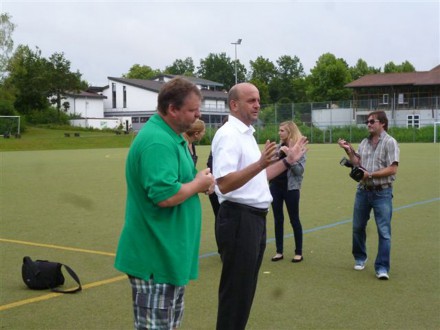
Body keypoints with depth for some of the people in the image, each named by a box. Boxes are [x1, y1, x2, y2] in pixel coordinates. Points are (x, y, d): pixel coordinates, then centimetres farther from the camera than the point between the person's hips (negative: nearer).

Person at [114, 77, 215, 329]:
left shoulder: (171, 136, 12)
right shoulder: (158, 142, -23)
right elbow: (165, 195, -31)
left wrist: (200, 181, 3)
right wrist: (199, 183, -14)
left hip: (168, 252, 11)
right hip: (157, 255, -11)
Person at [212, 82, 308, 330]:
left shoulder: (247, 134, 15)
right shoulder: (228, 135, -15)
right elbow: (224, 183, -25)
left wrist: (288, 161, 18)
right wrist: (261, 163, -35)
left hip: (255, 217, 10)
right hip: (240, 218, -10)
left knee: (246, 288, 17)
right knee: (236, 289, -1)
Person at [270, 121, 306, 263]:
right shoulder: (279, 146, 9)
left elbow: (299, 170, -16)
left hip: (290, 188, -6)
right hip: (275, 186, 6)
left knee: (294, 220, 2)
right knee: (278, 220, 8)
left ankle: (299, 252, 11)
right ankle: (279, 251, 16)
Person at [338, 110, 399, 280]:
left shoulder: (389, 142, -8)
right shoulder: (364, 142, 11)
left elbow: (392, 169, -15)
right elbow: (357, 164, 10)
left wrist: (370, 175, -18)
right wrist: (349, 151, -1)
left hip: (382, 192, -6)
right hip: (363, 190, 6)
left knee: (384, 231, -4)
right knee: (358, 227, 13)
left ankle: (382, 268, 1)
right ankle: (360, 258, 32)